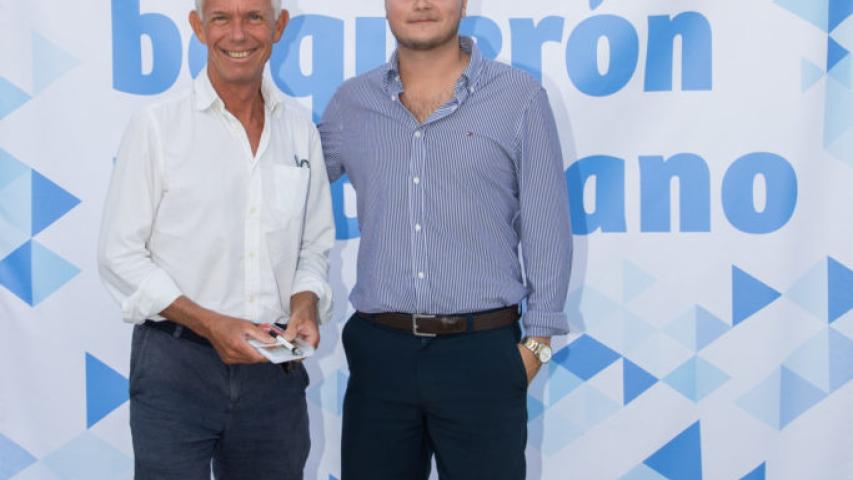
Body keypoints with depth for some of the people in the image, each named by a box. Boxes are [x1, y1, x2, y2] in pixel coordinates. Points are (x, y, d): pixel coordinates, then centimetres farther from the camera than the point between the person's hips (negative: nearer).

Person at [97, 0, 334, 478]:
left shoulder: (301, 129, 7)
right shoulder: (157, 125, -4)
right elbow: (120, 255, -5)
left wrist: (305, 305, -6)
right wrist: (208, 323, -15)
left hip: (274, 367, 4)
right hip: (176, 365, -3)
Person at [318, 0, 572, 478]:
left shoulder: (520, 98, -1)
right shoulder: (350, 102, 7)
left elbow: (547, 231, 0)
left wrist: (536, 341, -3)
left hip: (483, 353, -2)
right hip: (378, 350, 3)